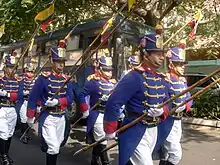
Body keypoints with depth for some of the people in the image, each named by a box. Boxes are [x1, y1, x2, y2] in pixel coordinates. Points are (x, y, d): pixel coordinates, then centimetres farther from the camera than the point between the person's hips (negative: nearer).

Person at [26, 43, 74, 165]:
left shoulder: (66, 79, 5)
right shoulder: (44, 78, -10)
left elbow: (70, 98, -4)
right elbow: (33, 98, -6)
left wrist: (58, 101, -22)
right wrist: (30, 117, -4)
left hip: (62, 117, 5)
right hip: (48, 117, -5)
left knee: (56, 146, 18)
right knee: (53, 148, -11)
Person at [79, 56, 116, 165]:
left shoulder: (113, 82, 9)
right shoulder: (93, 80, -13)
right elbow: (83, 95, -13)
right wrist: (85, 111, -13)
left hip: (109, 114, 7)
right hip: (97, 114, -7)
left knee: (98, 138, 19)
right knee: (102, 139, -5)